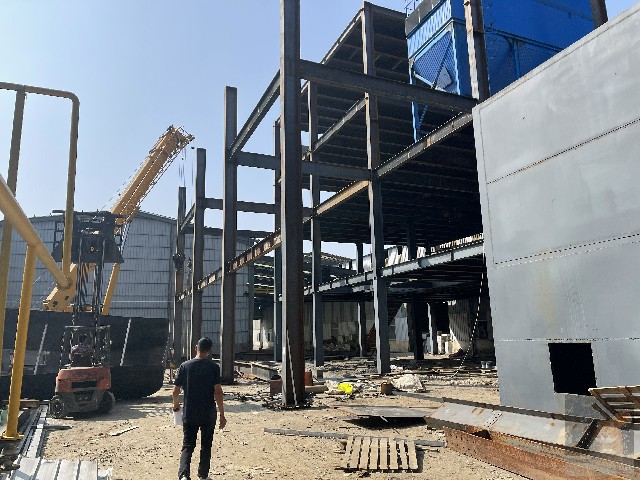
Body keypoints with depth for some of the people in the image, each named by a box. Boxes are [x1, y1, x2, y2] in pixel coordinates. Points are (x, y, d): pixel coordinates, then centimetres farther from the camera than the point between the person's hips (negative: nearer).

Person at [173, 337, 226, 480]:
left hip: (189, 414, 1)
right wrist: (222, 415, -6)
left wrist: (176, 405, 20)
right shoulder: (213, 367, -8)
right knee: (206, 446, 16)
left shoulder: (185, 366, -3)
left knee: (187, 446, 8)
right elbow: (218, 391, -12)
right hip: (208, 415, -1)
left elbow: (176, 390, 0)